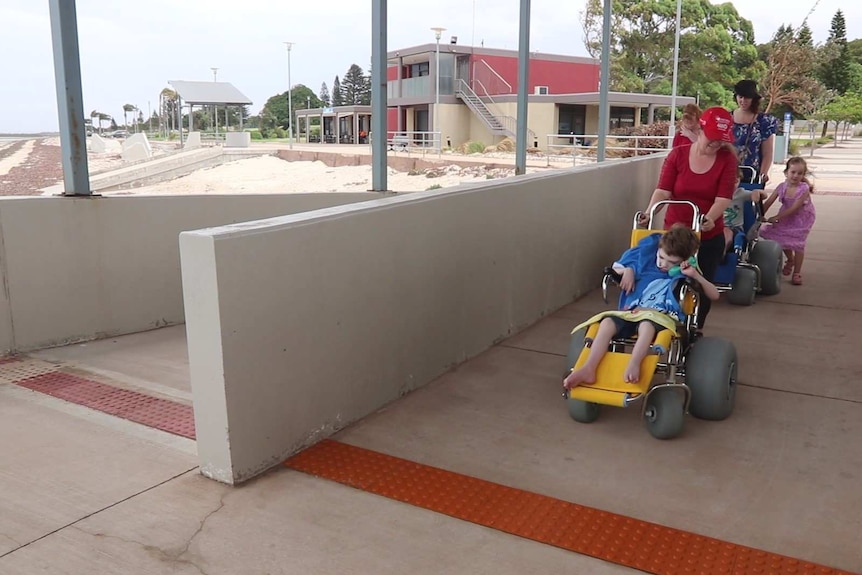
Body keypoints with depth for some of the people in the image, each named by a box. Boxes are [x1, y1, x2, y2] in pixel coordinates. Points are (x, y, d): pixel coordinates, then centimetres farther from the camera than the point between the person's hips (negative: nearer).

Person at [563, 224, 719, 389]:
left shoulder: (685, 273, 9)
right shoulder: (647, 259, 16)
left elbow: (714, 295, 4)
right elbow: (616, 267, 28)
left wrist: (696, 275, -9)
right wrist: (628, 270, 5)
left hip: (662, 317, -3)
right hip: (632, 313, 3)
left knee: (646, 325, -42)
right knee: (607, 322, -29)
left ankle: (633, 364, -55)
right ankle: (589, 368, -41)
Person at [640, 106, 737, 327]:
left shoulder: (727, 159, -4)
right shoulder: (677, 155, -3)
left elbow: (723, 197, -13)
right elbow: (663, 190, -11)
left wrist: (709, 218, -33)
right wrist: (649, 212, -29)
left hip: (710, 237, 0)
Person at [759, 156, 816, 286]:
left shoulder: (804, 189, -27)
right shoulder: (782, 186, -15)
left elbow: (794, 208, -28)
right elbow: (768, 202, -13)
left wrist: (776, 218, -30)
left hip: (802, 218, -4)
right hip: (786, 216, 4)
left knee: (798, 243, -4)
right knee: (782, 239, 7)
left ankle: (797, 273, 7)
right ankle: (790, 260, 39)